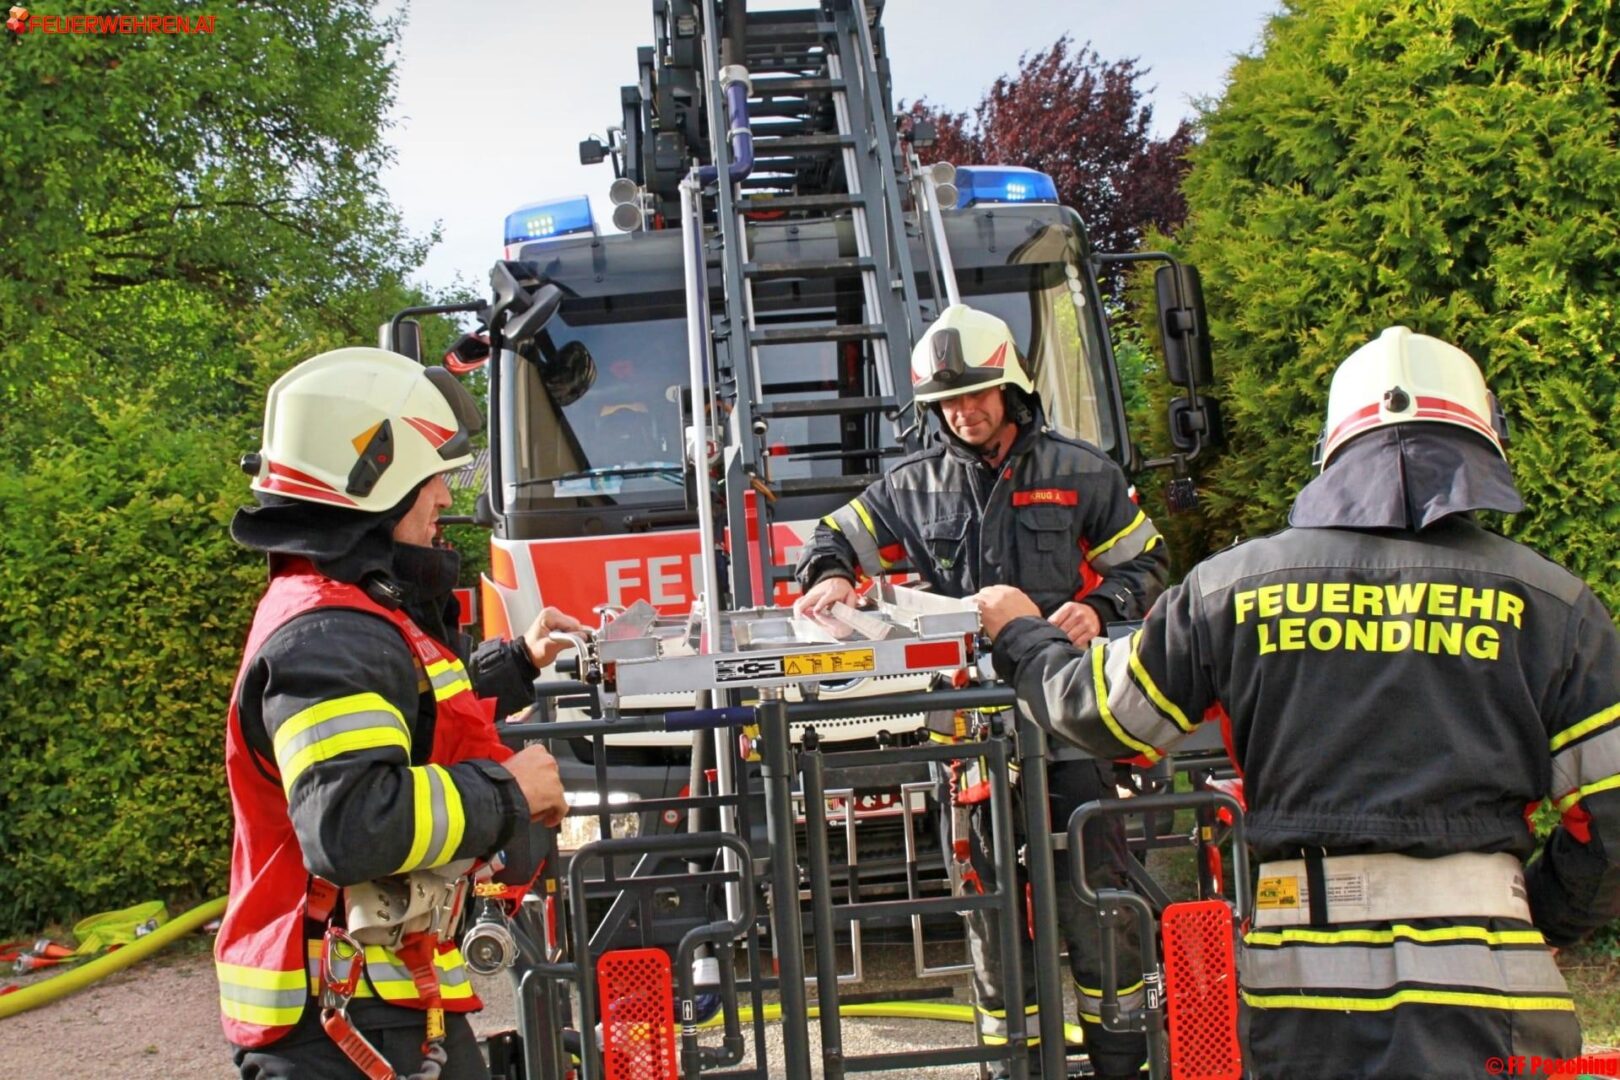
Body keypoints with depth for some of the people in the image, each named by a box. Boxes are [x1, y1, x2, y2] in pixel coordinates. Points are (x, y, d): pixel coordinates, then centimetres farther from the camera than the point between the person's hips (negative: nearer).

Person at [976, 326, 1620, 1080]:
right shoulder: (1545, 600, 2)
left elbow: (1103, 713, 13)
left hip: (1299, 973, 2)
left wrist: (1021, 639, 32)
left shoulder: (1236, 584, 3)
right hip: (1481, 983, -1)